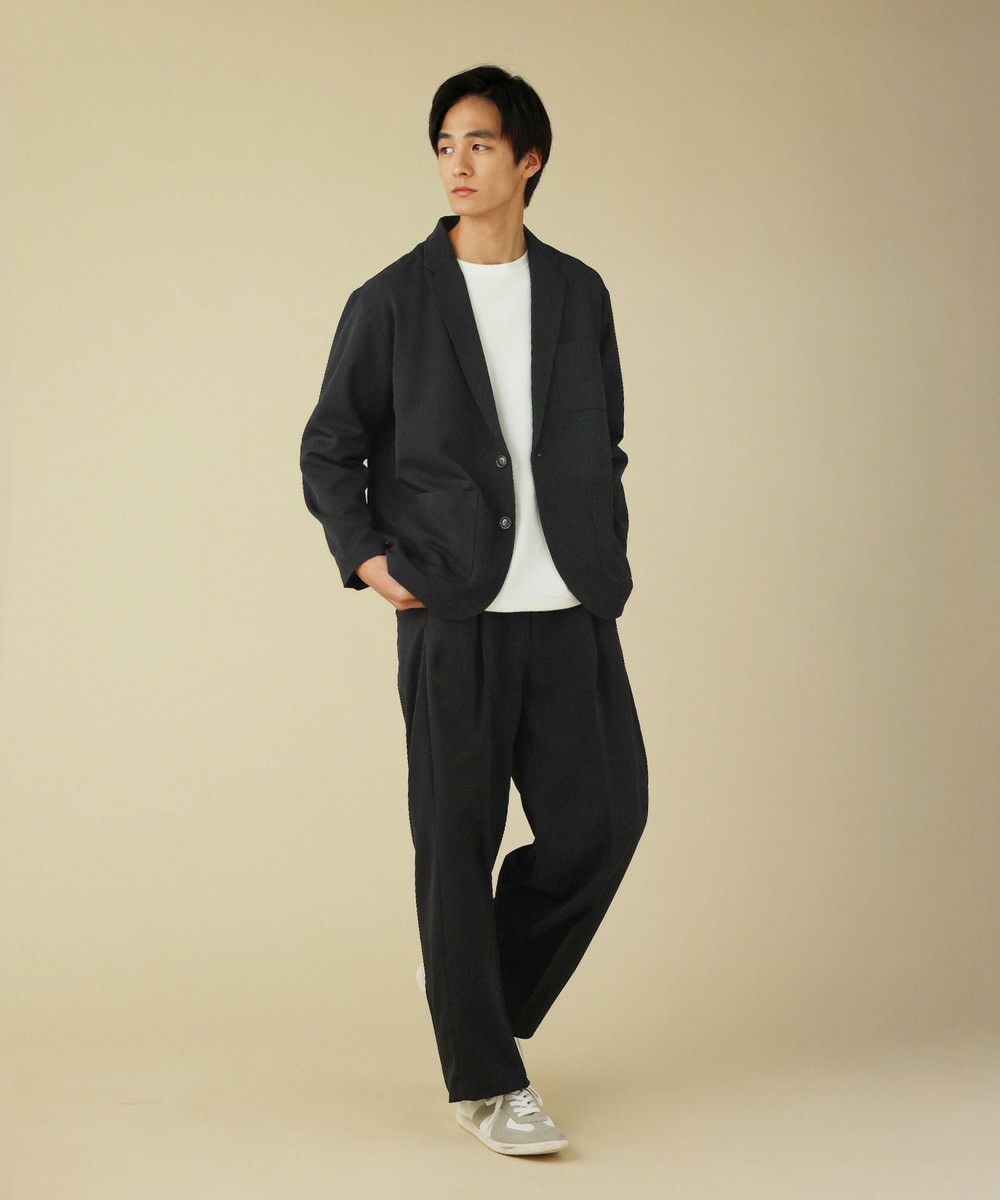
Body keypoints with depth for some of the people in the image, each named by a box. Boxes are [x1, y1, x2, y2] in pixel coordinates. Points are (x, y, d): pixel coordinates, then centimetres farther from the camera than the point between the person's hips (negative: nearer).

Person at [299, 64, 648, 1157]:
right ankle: (483, 1079, 11)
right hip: (454, 614, -3)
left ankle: (478, 982, 24)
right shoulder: (392, 303, 1)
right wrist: (364, 556, -6)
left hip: (571, 612, 3)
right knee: (458, 839, 0)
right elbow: (329, 451, 7)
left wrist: (609, 561, 10)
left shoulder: (578, 293, 11)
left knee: (602, 815, -1)